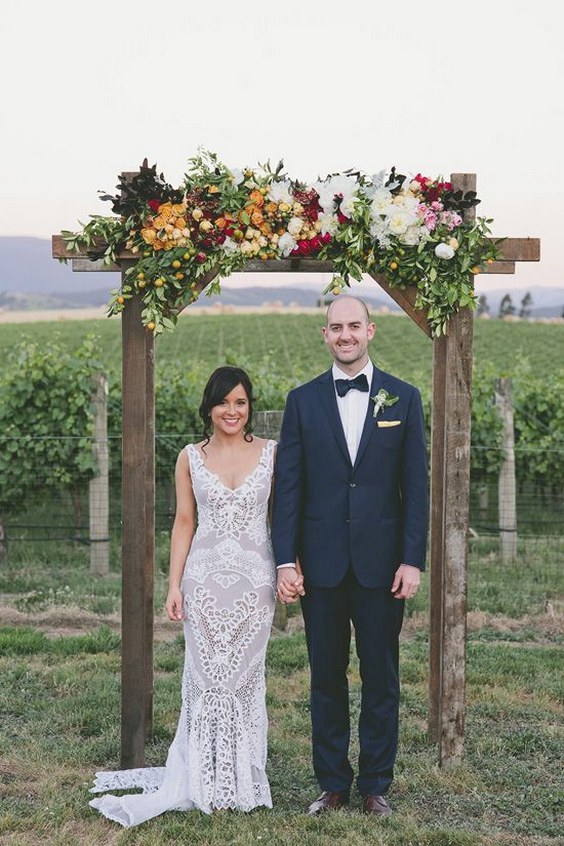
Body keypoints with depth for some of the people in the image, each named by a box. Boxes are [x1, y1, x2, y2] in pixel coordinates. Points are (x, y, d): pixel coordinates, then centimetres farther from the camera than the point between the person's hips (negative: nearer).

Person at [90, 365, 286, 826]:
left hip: (255, 580, 0)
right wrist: (174, 585, 1)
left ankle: (243, 782, 18)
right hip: (205, 579, 0)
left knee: (244, 678, 7)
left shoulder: (270, 453, 3)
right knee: (208, 677, 2)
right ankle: (208, 783, 13)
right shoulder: (191, 458, 5)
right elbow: (184, 523, 6)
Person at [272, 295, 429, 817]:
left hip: (381, 564, 0)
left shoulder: (403, 398, 3)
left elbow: (416, 486, 1)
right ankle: (332, 784, 21)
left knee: (380, 678, 8)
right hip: (321, 564, 1)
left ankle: (376, 785, 20)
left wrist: (413, 560, -6)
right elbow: (288, 485, 1)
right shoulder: (303, 400, 4)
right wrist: (285, 560, -5)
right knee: (326, 678, 9)